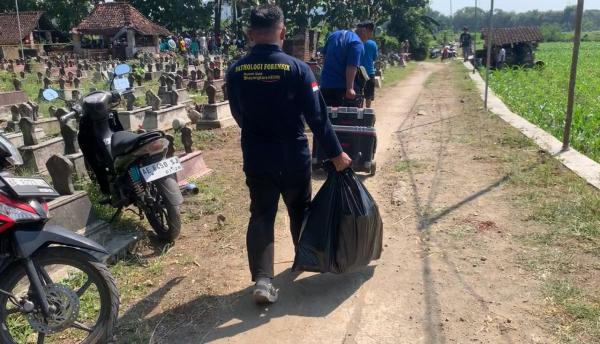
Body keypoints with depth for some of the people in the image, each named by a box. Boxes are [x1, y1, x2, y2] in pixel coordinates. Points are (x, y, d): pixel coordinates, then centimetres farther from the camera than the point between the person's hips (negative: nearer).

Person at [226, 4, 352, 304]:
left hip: (255, 157, 2)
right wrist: (336, 153, -4)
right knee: (299, 209, 20)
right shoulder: (297, 68, -14)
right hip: (293, 156, -1)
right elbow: (317, 117, -14)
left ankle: (262, 280, -4)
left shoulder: (236, 71, -4)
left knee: (261, 215, 7)